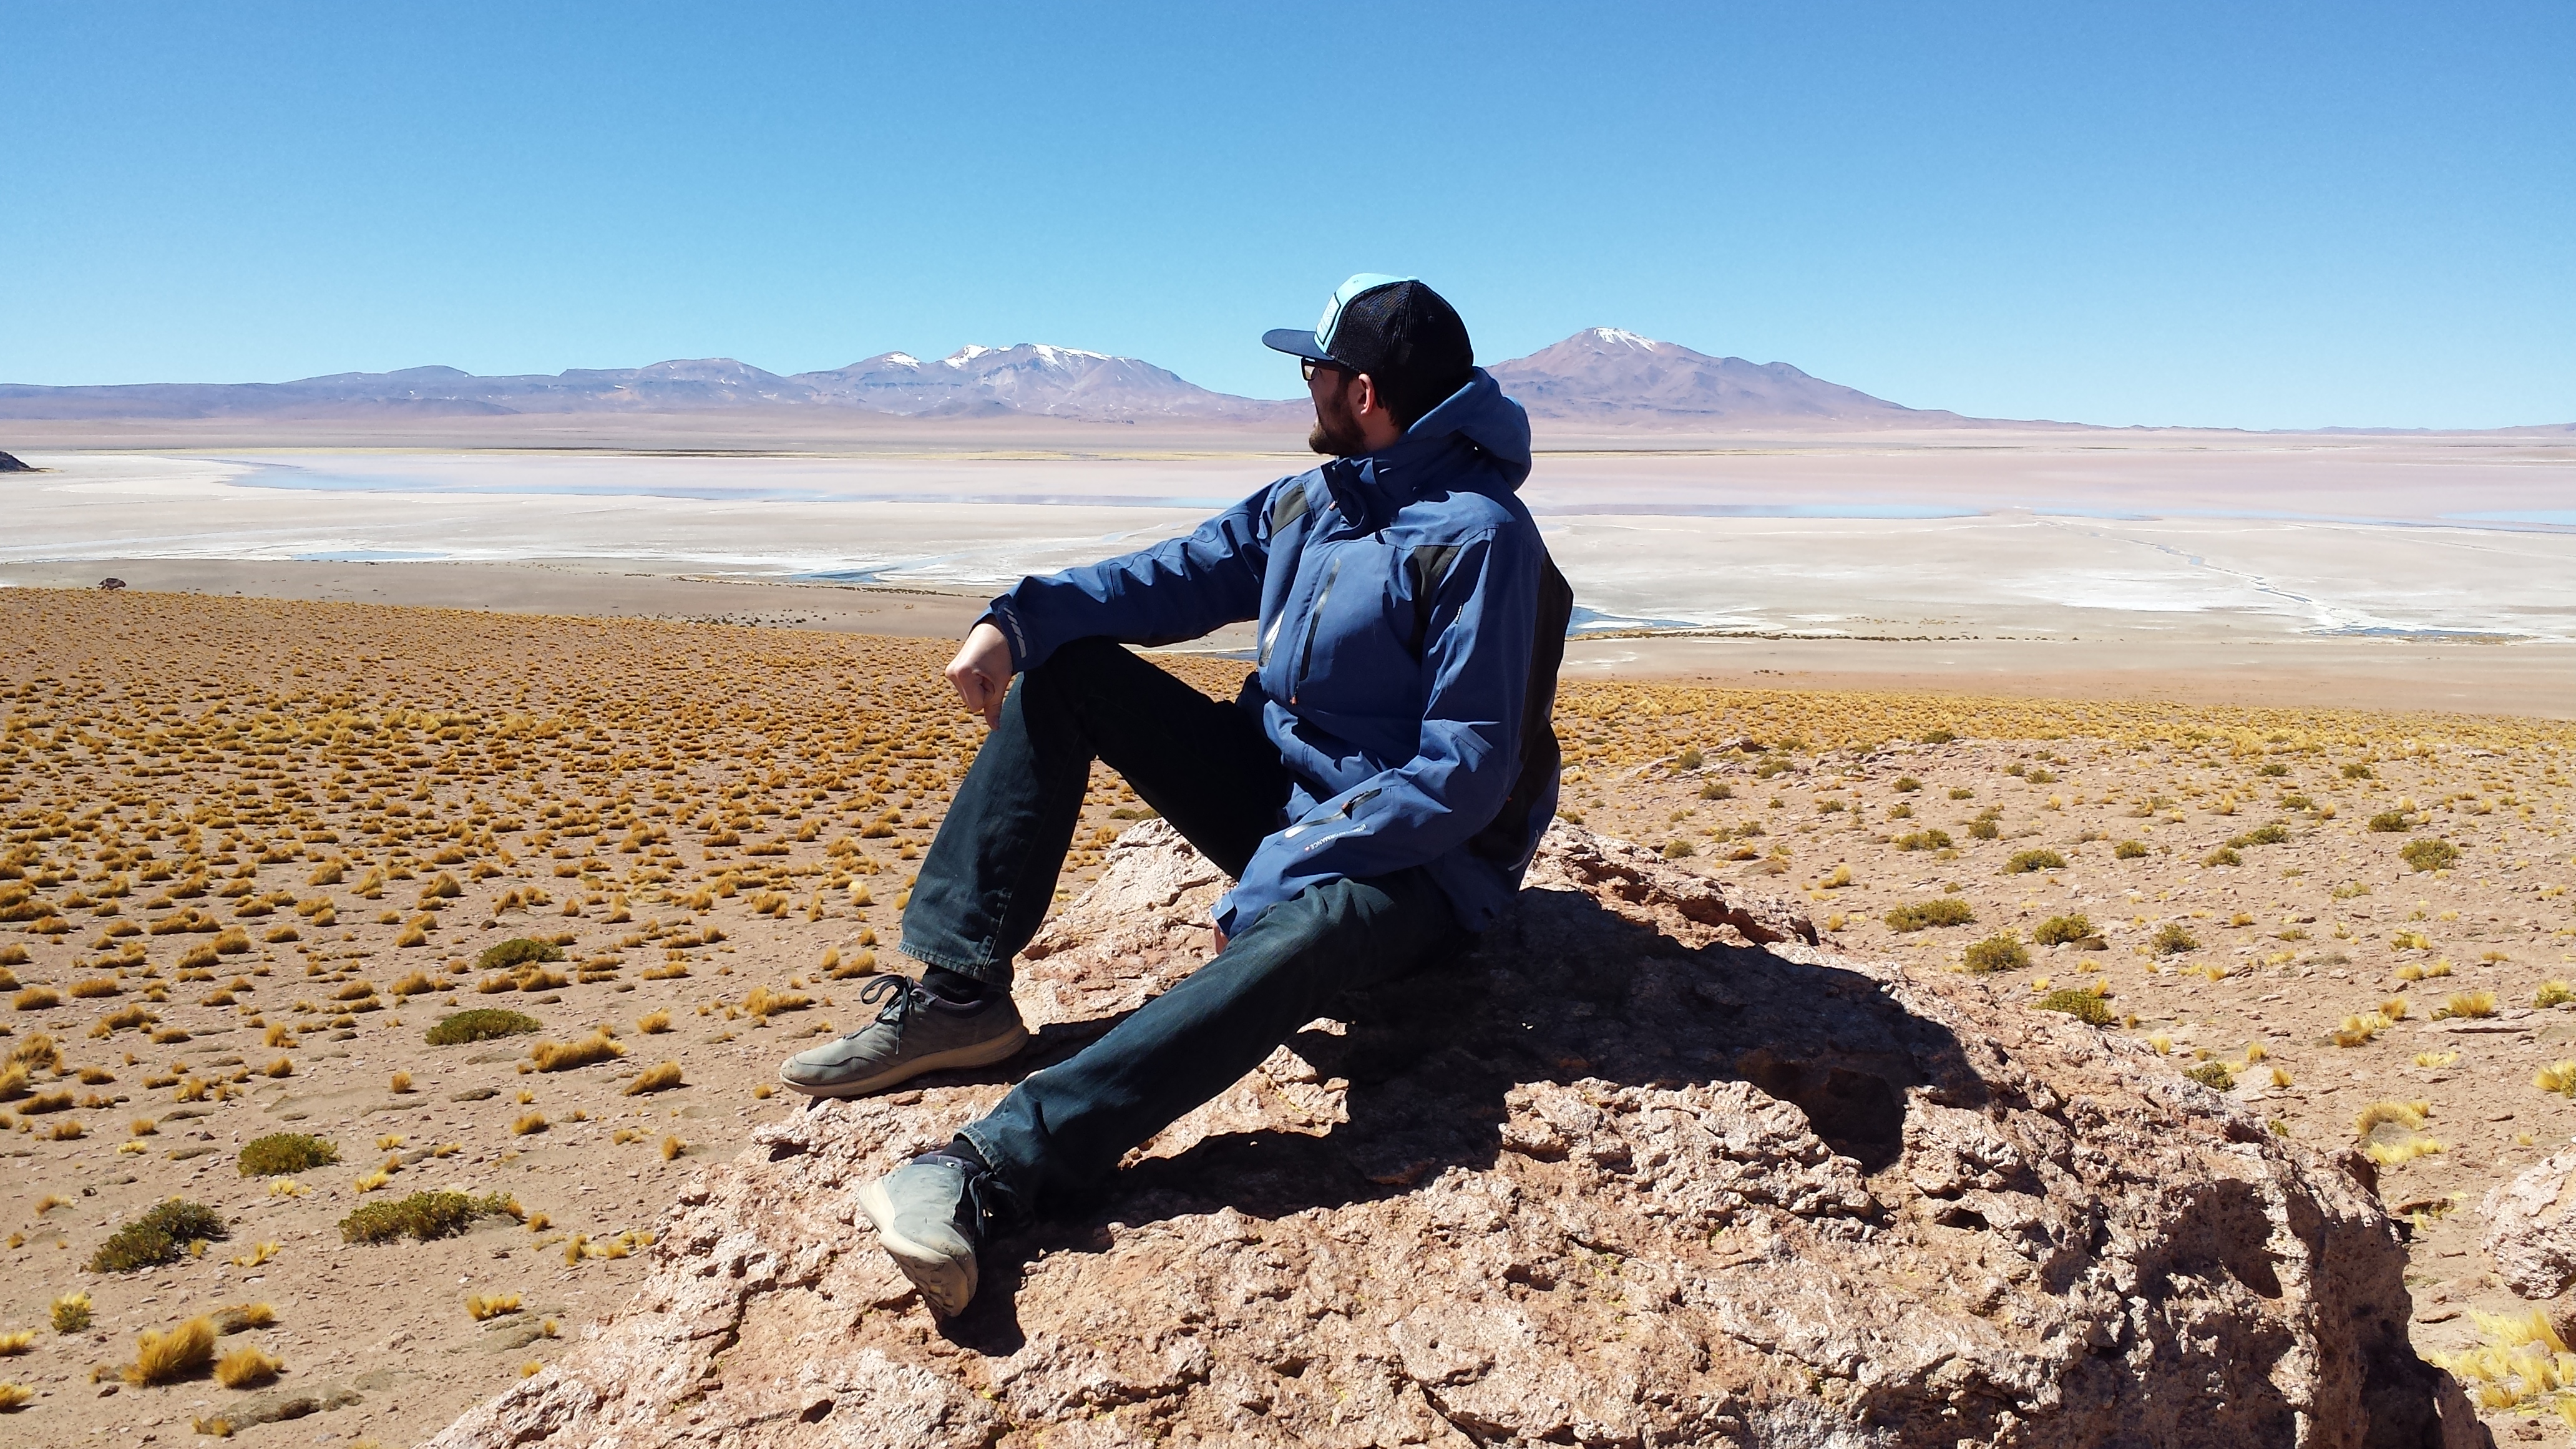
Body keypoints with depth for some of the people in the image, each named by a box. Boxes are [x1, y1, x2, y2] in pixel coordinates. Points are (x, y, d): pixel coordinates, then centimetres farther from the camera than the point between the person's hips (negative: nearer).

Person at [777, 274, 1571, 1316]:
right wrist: (1017, 617, -13)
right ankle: (958, 992, -10)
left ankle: (996, 1170, -56)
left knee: (1299, 935, -42)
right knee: (1064, 668, -2)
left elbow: (1466, 774, -24)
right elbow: (1175, 577, 6)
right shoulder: (1309, 500, 7)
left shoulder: (1480, 536, -19)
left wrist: (1281, 875, -28)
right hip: (1273, 794, 8)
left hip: (1407, 863, -8)